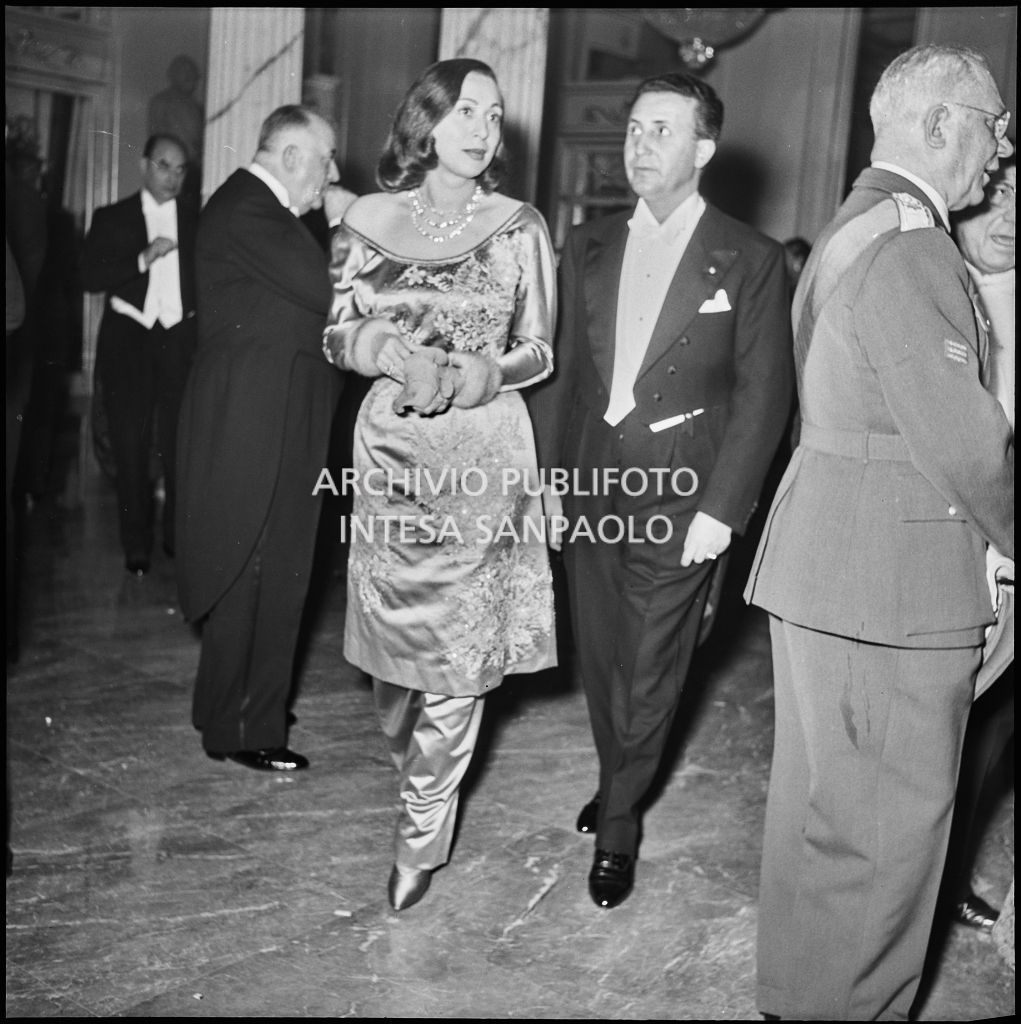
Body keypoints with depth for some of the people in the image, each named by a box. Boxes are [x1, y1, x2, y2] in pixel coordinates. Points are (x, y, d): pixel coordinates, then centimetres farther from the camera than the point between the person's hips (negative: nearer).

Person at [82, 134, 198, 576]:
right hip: (128, 341, 0)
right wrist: (143, 259, -16)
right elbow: (90, 277, -4)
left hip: (180, 341, 0)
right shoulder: (111, 218, 6)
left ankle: (178, 537, 13)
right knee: (130, 447, 3)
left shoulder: (196, 221, 8)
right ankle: (136, 546, 11)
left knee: (180, 445, -1)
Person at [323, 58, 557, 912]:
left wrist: (461, 379, -15)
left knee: (460, 644, -1)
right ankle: (412, 763, 39)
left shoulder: (519, 228, -1)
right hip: (390, 447, 2)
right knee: (392, 621, 9)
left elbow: (537, 352, 3)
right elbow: (340, 334, 7)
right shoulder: (370, 220, 4)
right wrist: (397, 355, -14)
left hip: (482, 450, -2)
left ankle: (423, 833, 12)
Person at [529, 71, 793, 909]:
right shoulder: (588, 248, 8)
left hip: (679, 502, -4)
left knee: (650, 675, 4)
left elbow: (763, 395, -5)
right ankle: (620, 784, 39)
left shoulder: (751, 261, -4)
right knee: (600, 661, 15)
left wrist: (720, 511, -11)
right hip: (587, 491, 4)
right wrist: (546, 476, 5)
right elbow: (561, 369, 11)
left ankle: (617, 826, 23)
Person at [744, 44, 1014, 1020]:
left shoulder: (856, 226, 17)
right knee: (888, 822, 1)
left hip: (829, 561, 11)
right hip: (891, 578, -11)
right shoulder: (906, 245, -17)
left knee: (822, 804, 20)